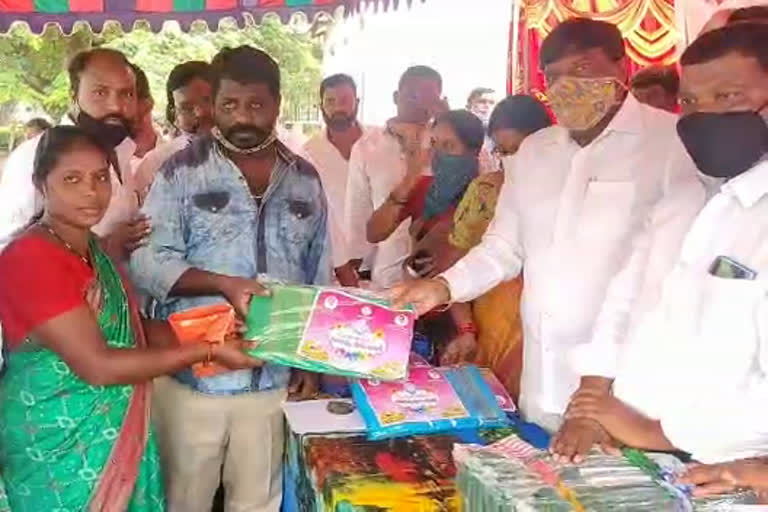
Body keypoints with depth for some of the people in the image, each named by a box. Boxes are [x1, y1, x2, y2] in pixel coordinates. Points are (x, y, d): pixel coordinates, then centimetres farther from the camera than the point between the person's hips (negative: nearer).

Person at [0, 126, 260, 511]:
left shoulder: (94, 248, 6)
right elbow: (98, 365, -26)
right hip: (60, 444, -8)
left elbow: (124, 325, 7)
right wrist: (207, 351, -23)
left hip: (117, 434, 8)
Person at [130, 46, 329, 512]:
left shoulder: (305, 179, 7)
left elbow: (319, 277, 12)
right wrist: (223, 284, -23)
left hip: (274, 378, 3)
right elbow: (148, 263, -9)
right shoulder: (182, 172, -4)